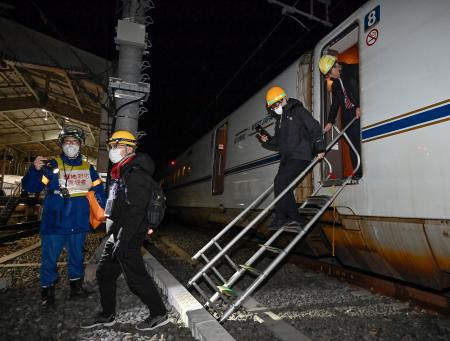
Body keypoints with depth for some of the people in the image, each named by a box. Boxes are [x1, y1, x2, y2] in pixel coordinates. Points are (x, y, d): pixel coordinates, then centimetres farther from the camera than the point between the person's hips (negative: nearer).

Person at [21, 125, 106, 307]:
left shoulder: (88, 169, 6)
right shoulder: (52, 165, -2)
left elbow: (99, 193, 7)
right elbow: (29, 187, -7)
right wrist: (35, 169, -25)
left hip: (78, 225, 3)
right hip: (54, 224, -2)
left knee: (77, 257, 16)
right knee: (50, 259, 7)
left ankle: (76, 286, 32)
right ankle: (47, 290, 25)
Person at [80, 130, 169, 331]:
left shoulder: (136, 174, -18)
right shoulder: (122, 173, 16)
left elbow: (135, 211, -25)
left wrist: (122, 241, -26)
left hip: (129, 235, -10)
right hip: (118, 233, 10)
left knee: (135, 277, -2)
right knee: (104, 273, 18)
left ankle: (159, 314, 15)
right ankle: (107, 315, 35)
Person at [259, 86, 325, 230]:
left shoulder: (298, 111, -1)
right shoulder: (279, 118, 21)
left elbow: (314, 127, -6)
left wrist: (319, 148, -13)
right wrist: (268, 140, 5)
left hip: (300, 156, -9)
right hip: (287, 157, 9)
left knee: (280, 181, -18)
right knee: (283, 185, 4)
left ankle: (280, 218, -10)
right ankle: (293, 218, 12)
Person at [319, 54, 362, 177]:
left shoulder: (354, 70, 5)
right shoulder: (335, 85, 22)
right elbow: (335, 105, 22)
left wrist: (360, 106, -15)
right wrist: (330, 121, 14)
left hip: (361, 112, -5)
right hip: (348, 116, 5)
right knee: (353, 145, -1)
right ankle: (358, 174, -1)